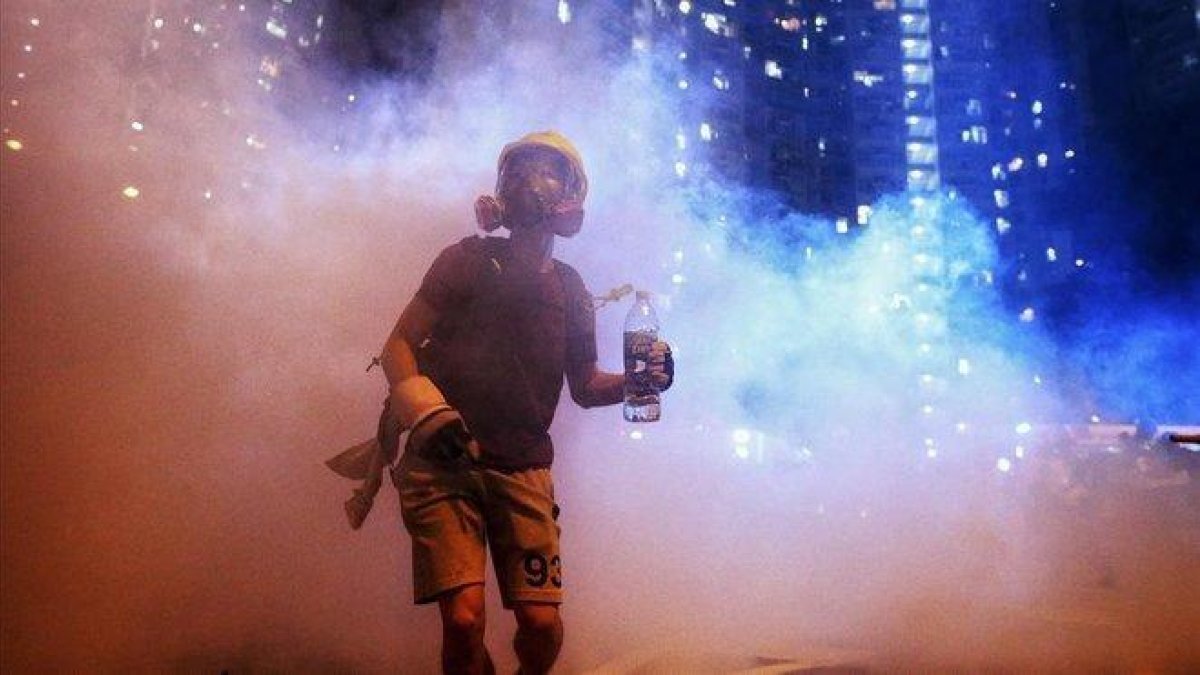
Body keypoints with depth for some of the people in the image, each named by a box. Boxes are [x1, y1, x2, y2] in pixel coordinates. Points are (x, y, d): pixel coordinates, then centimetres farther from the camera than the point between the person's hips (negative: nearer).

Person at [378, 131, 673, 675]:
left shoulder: (570, 291, 9)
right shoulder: (469, 260, 0)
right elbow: (398, 345, -2)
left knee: (543, 626, -2)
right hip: (444, 461, -2)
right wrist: (429, 415, -18)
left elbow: (584, 386, 17)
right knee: (464, 619, -15)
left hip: (523, 469, 3)